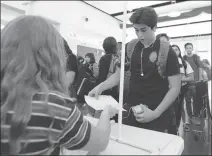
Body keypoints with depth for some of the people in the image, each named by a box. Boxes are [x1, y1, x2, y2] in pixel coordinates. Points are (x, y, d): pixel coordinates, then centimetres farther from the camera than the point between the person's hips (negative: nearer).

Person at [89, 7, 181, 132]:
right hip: (130, 110, 3)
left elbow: (175, 88, -10)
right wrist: (101, 86, -13)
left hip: (156, 115, -3)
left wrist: (155, 113, -18)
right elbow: (119, 74, 5)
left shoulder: (167, 51, -10)